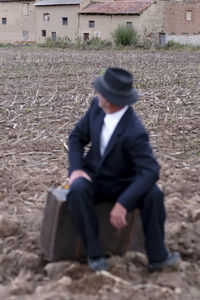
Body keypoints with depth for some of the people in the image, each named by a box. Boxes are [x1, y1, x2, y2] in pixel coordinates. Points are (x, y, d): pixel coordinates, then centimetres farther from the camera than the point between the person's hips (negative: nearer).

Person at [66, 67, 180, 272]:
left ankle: (157, 257, -13)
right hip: (92, 179, 3)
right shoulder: (97, 106, -10)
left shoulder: (134, 132, -27)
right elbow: (77, 137, 2)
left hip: (122, 186, -3)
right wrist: (76, 169, -15)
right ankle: (94, 253, -18)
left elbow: (150, 171, -32)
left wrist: (122, 204, -38)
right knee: (77, 189, -32)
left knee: (154, 194, -31)